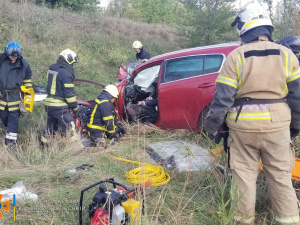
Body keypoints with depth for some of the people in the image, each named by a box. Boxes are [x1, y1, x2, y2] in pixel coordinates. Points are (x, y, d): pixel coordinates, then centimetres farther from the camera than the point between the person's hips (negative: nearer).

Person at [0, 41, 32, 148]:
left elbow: (27, 79, 12)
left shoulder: (23, 64, -1)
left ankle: (11, 139, -2)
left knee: (13, 117, -6)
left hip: (15, 95, -2)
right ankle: (10, 129, 37)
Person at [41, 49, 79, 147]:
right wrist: (75, 106, -8)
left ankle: (43, 145, 26)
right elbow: (69, 92, -17)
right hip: (60, 106, -9)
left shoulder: (51, 69, 12)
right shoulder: (66, 73, -16)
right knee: (69, 127, -4)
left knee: (50, 126, 19)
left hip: (48, 103, 9)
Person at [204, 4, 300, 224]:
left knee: (244, 173, 10)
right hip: (277, 124, 2)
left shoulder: (235, 56, -5)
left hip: (243, 125, -2)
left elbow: (223, 95, -7)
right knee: (280, 174, 12)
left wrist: (212, 123, 1)